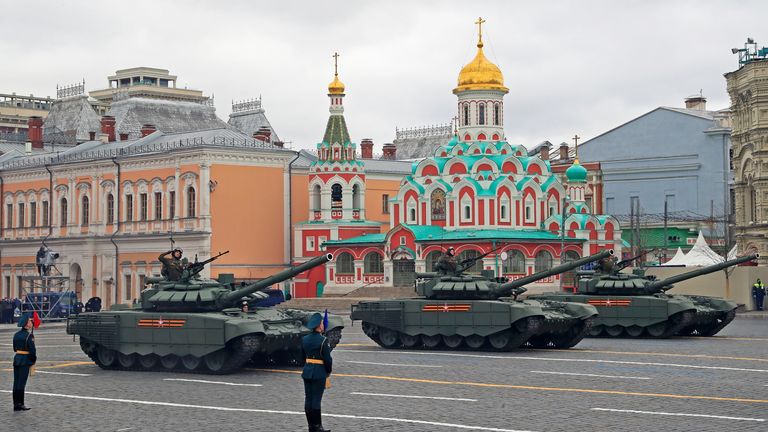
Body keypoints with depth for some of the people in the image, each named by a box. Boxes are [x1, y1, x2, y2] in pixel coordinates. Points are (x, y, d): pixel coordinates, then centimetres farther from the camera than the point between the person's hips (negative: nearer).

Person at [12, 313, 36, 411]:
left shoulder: (16, 334, 8)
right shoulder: (29, 335, -14)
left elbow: (15, 348, 13)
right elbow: (32, 349, -15)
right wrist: (34, 360, -1)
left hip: (16, 359, 7)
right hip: (25, 360, -7)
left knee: (16, 383, 9)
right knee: (21, 383, -3)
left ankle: (16, 404, 14)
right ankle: (20, 404, -1)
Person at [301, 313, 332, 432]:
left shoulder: (304, 339, 5)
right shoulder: (323, 340, -15)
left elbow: (303, 355, 12)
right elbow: (327, 358, -13)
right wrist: (329, 371, 2)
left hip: (307, 371, 6)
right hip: (319, 373, -6)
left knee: (308, 399, 9)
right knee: (316, 400, -3)